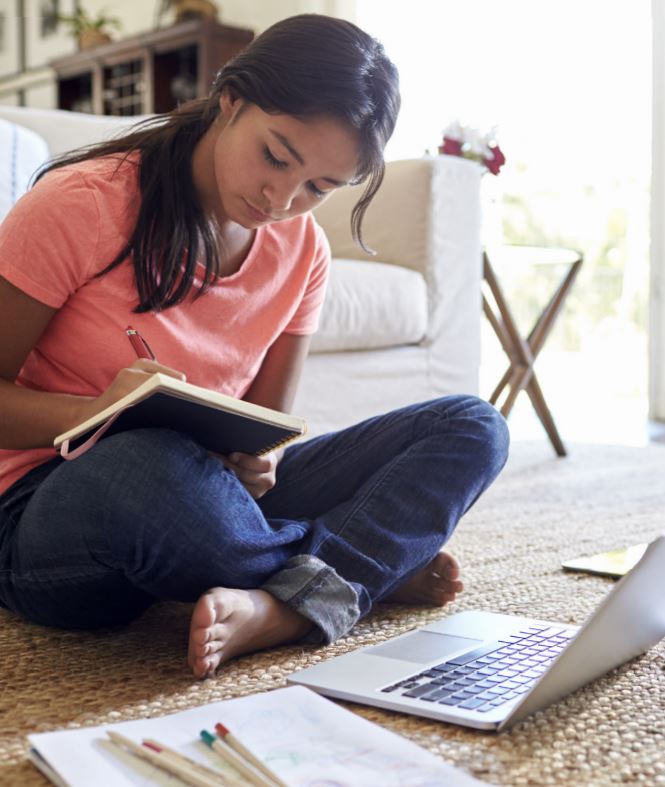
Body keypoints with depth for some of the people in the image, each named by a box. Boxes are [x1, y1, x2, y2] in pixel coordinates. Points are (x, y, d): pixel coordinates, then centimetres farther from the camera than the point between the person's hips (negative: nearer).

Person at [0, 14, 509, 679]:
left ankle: (282, 608, -29)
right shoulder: (83, 205, -11)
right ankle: (377, 564, -15)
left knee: (471, 427, -8)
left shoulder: (302, 251, 4)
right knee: (147, 464, -44)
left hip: (211, 498, 5)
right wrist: (89, 414, -29)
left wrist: (255, 460, -18)